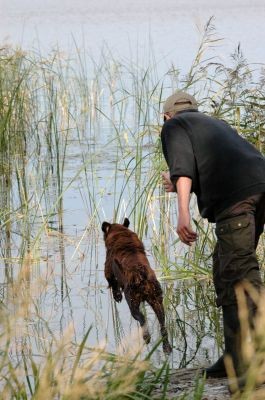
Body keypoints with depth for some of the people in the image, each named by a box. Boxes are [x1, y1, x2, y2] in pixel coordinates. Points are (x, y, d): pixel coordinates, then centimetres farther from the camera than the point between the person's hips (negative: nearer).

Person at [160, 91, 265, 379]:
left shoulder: (174, 126, 15)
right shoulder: (216, 124, 37)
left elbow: (182, 163, -4)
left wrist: (183, 212, -15)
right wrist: (179, 186, 50)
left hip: (235, 194, -7)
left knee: (239, 272, -13)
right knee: (224, 271, 15)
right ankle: (236, 357, 12)